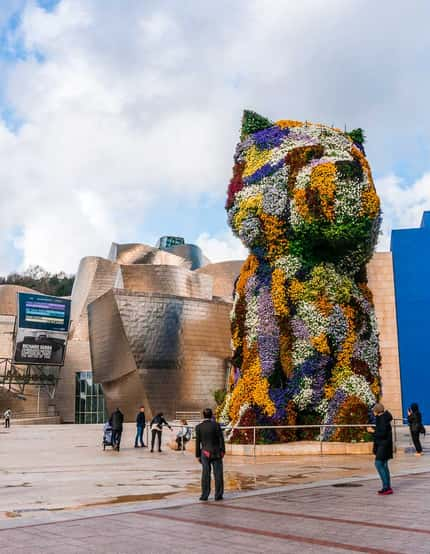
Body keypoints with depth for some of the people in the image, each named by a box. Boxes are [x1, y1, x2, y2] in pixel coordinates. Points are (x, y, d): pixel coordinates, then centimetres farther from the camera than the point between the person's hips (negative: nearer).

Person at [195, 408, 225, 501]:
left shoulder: (199, 427, -5)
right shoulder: (216, 425, -8)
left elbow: (198, 442, -2)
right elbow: (221, 438, -7)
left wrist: (197, 455, 5)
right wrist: (223, 451, 1)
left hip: (205, 453, 1)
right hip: (216, 453, -1)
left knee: (205, 474, 4)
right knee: (218, 474, 5)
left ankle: (205, 495, 3)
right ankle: (218, 495, 5)